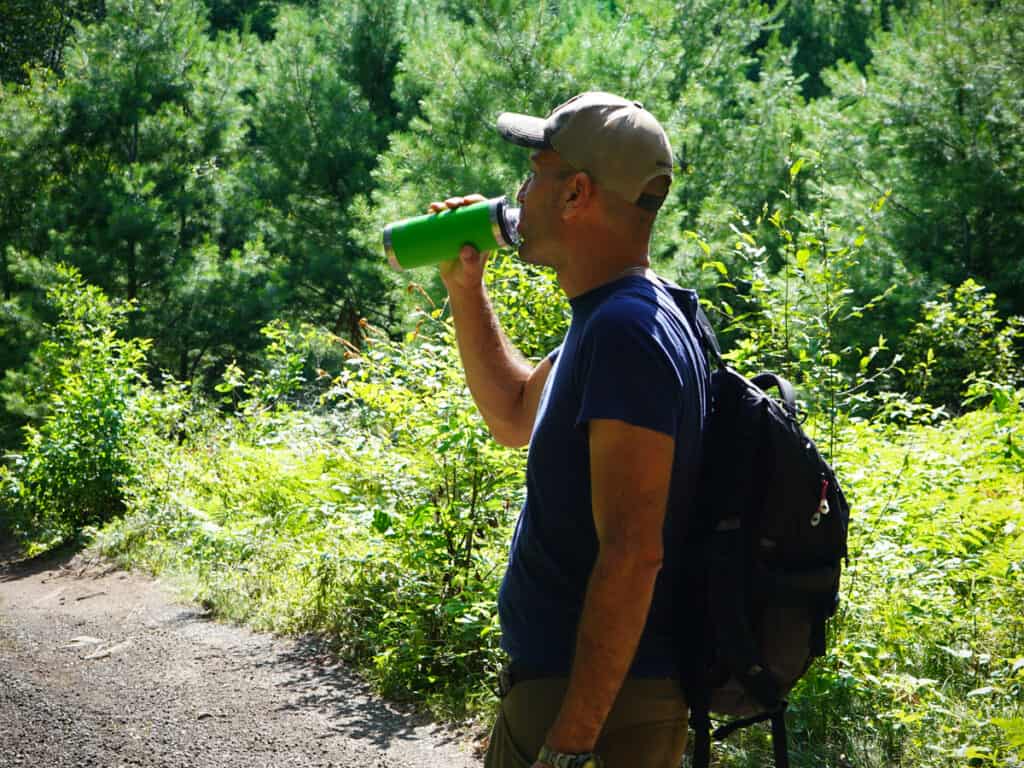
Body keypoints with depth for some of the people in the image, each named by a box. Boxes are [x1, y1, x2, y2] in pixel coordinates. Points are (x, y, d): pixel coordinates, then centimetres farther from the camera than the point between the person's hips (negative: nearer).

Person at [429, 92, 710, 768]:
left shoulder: (625, 332, -21)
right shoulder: (609, 319, 11)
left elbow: (631, 554, -27)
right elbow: (515, 416, 29)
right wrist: (465, 290, 18)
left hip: (600, 705, -10)